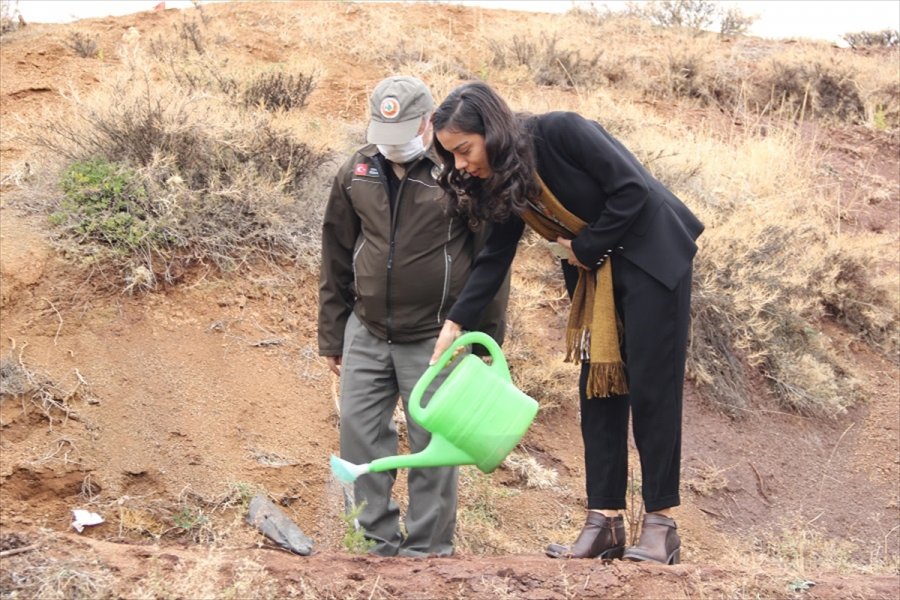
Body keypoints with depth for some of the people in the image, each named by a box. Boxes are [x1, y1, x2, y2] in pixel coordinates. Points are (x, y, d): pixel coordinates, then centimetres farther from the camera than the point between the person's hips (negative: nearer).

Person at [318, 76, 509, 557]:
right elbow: (337, 260, 12)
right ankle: (377, 540, 15)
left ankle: (427, 548, 13)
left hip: (433, 337, -4)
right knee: (360, 433, 3)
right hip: (366, 332, 4)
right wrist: (332, 337, 12)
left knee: (432, 443, 1)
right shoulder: (357, 174, 4)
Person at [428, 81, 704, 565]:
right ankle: (605, 522, 8)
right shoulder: (503, 180, -1)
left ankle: (660, 524, 1)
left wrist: (585, 247, -15)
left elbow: (632, 190, -25)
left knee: (652, 388, -5)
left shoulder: (560, 133, -24)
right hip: (595, 274, 7)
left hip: (652, 255, -7)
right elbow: (494, 258, 3)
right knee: (598, 388, 4)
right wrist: (455, 322, -5)